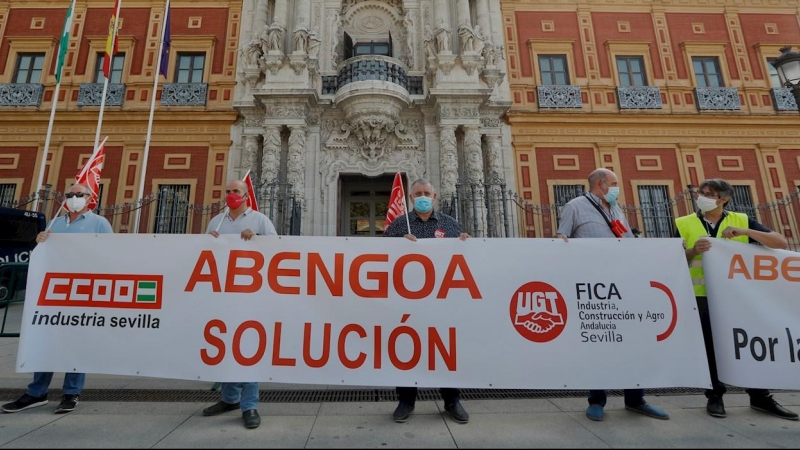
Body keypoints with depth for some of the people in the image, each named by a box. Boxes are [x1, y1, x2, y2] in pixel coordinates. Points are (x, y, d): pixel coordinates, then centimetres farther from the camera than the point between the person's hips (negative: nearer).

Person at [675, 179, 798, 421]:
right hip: (702, 297, -1)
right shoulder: (684, 224, 1)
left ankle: (759, 396, 26)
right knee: (709, 347, 4)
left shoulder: (742, 220, 5)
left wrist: (746, 232, -17)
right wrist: (693, 251, -21)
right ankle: (714, 396, 16)